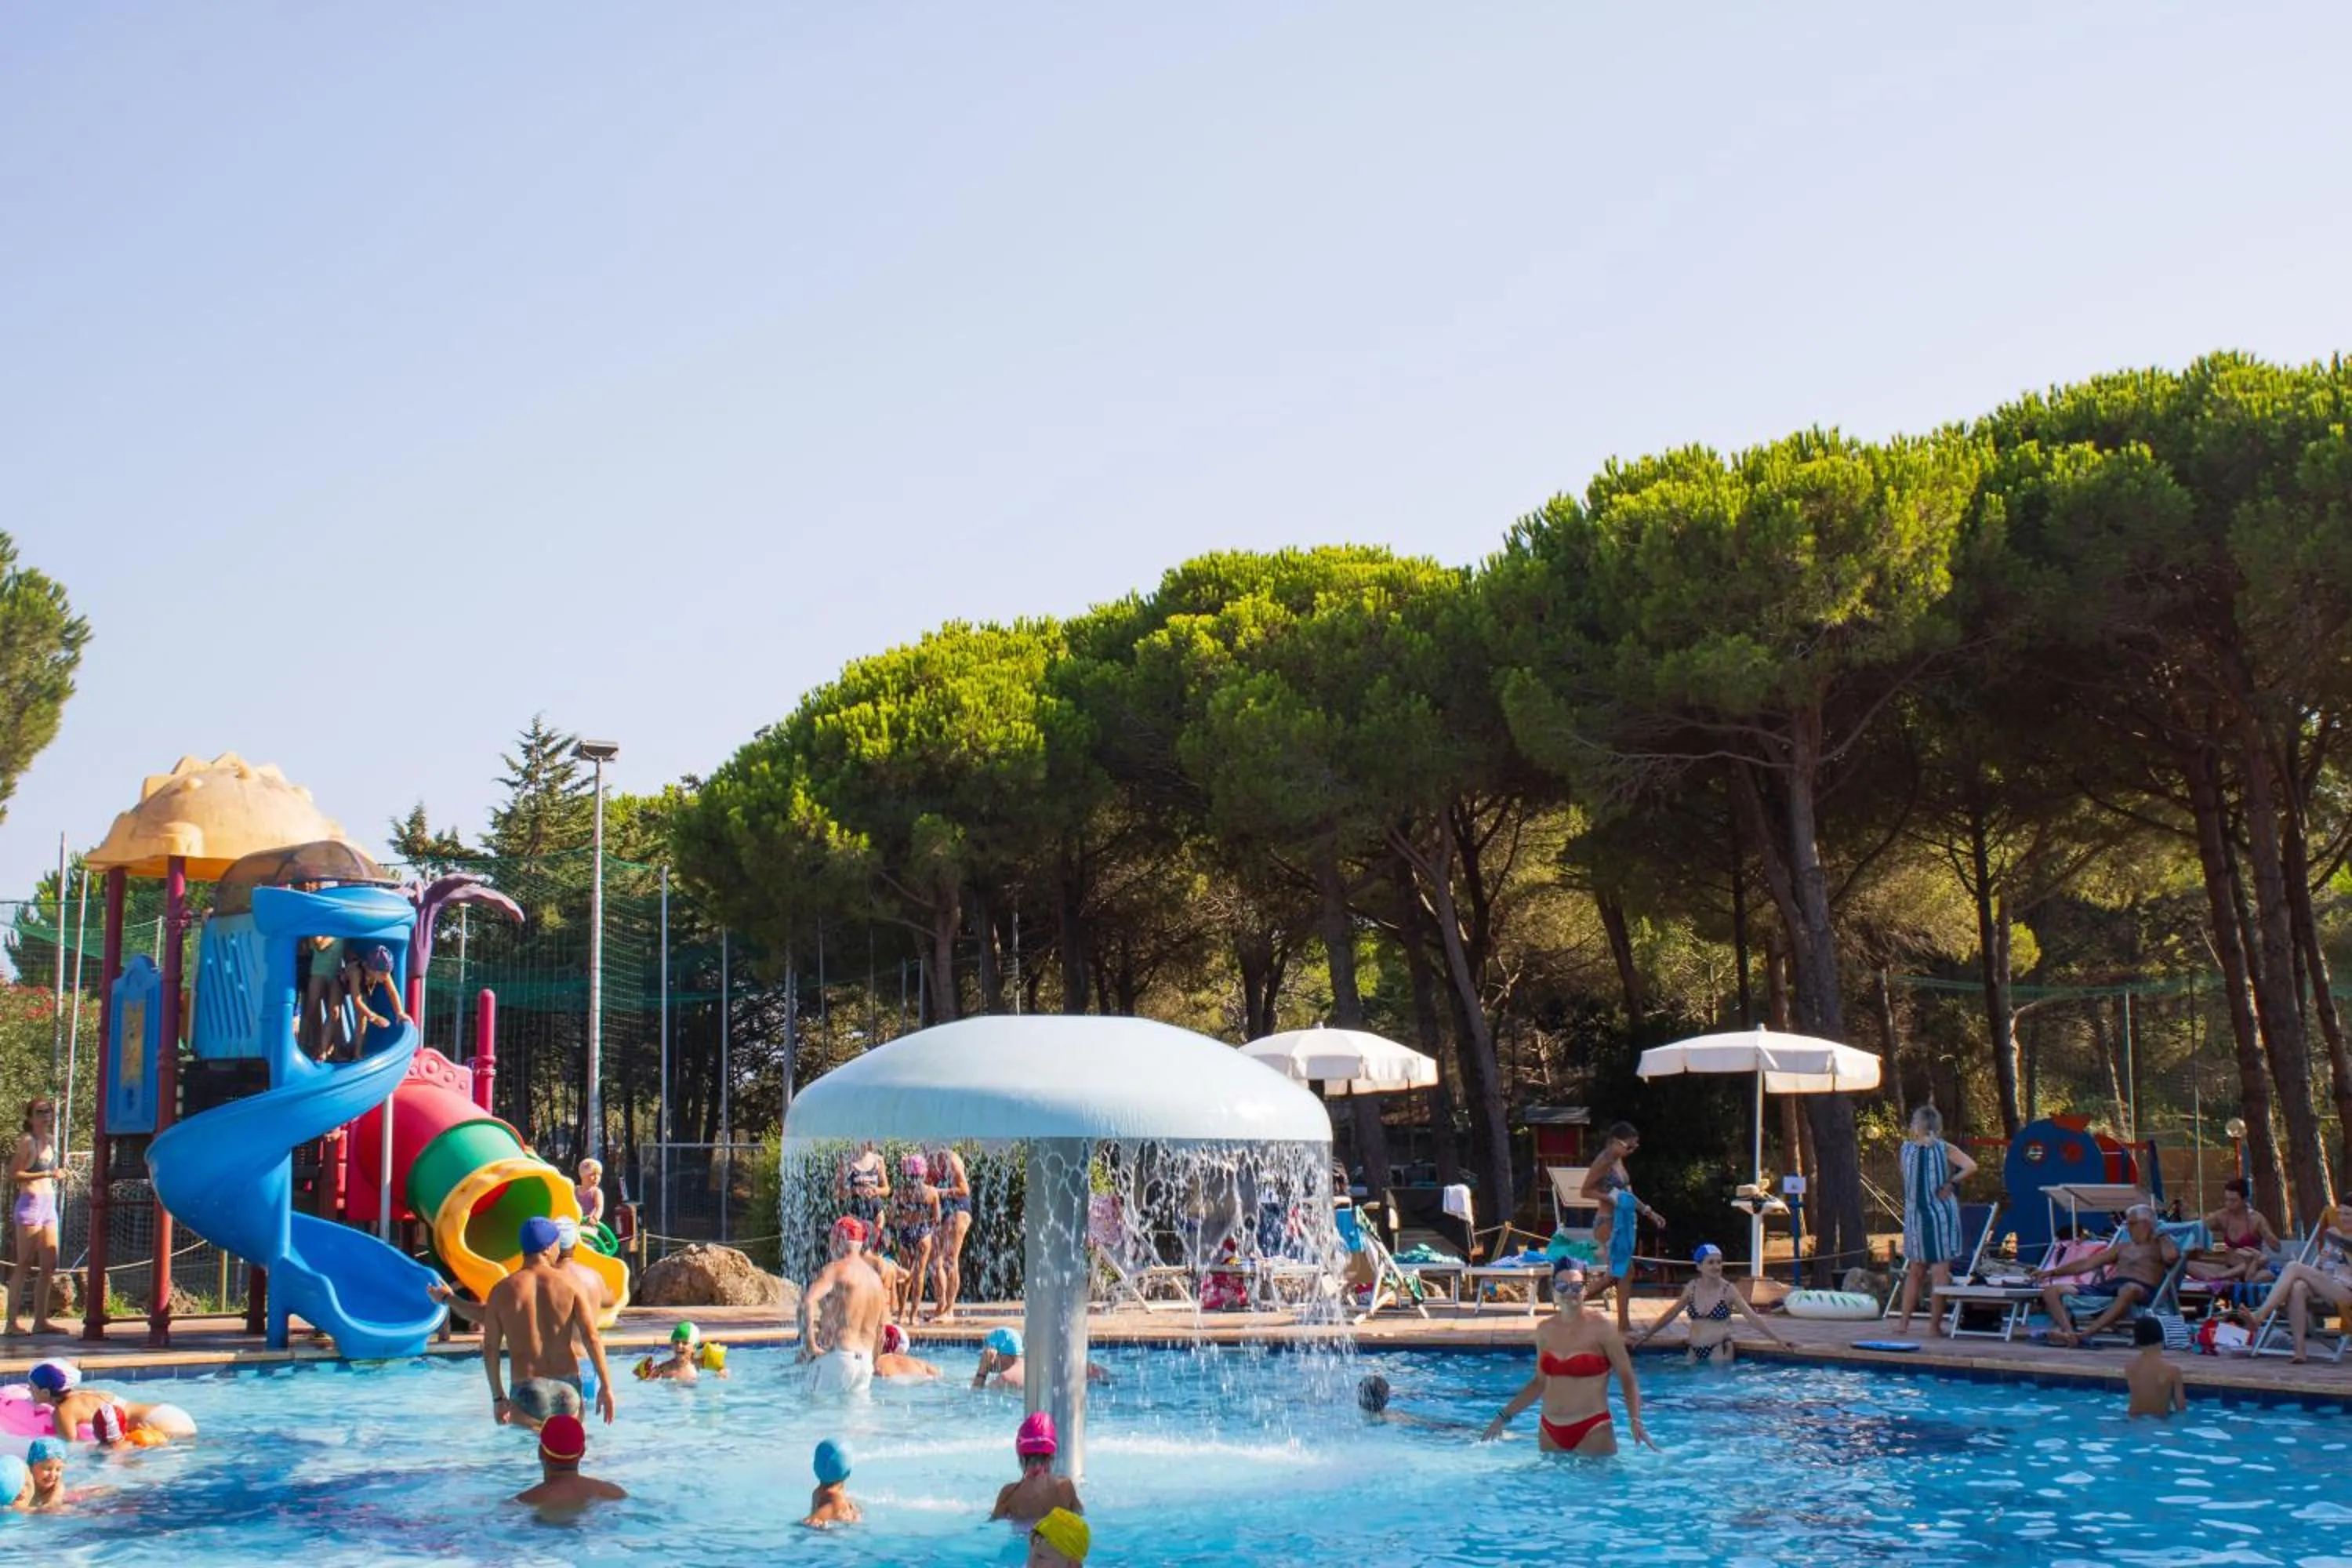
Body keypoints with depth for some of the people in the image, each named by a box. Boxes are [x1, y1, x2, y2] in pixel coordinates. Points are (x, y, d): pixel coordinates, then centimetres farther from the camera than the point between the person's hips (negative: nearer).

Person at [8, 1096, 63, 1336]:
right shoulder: (27, 1141, -7)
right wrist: (44, 1174, -18)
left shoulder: (49, 1141, 14)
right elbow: (13, 1174, -14)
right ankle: (12, 1321, -4)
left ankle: (40, 1320, 10)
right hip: (30, 1204, -8)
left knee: (49, 1265, 6)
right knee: (25, 1265, -7)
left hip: (48, 1205, 8)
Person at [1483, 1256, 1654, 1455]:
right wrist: (1505, 1416, 15)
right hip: (1550, 1430, 4)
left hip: (1592, 1430, -4)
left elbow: (1627, 1379, -6)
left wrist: (1635, 1421, -20)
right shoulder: (1545, 1330, 6)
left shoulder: (1601, 1329, -8)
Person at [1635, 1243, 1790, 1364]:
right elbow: (1671, 1314, 17)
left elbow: (1753, 1317, -5)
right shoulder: (1692, 1287, 5)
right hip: (1695, 1350, 4)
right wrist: (1646, 1335, 19)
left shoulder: (1728, 1290, -4)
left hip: (1719, 1350, -4)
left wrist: (1777, 1339, -12)